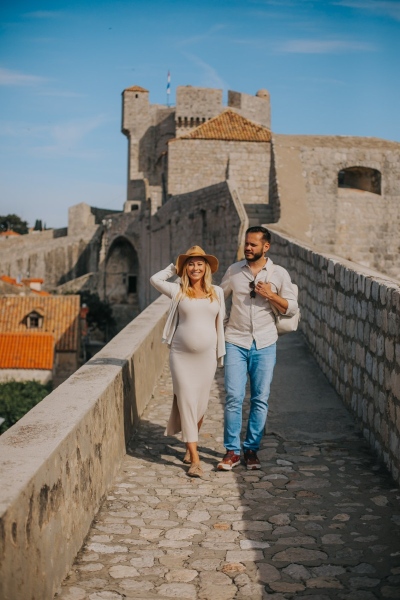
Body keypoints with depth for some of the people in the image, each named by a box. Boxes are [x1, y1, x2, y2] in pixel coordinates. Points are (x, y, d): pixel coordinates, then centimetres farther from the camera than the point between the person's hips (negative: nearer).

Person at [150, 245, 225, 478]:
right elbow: (155, 279, -1)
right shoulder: (178, 291, 2)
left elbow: (220, 323, 9)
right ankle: (195, 459, -4)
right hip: (181, 355, -2)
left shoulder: (217, 292, 6)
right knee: (186, 402, -5)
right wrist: (175, 268, 8)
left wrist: (221, 352, 8)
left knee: (201, 403, 9)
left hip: (207, 355, 2)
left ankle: (192, 445, 33)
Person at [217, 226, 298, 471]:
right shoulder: (234, 271, 6)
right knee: (234, 397, -6)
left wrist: (270, 295, -14)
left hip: (265, 345, 0)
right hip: (236, 342, 0)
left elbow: (292, 308, 1)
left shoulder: (279, 274, 1)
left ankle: (252, 449, 15)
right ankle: (232, 451, 3)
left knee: (260, 399, 3)